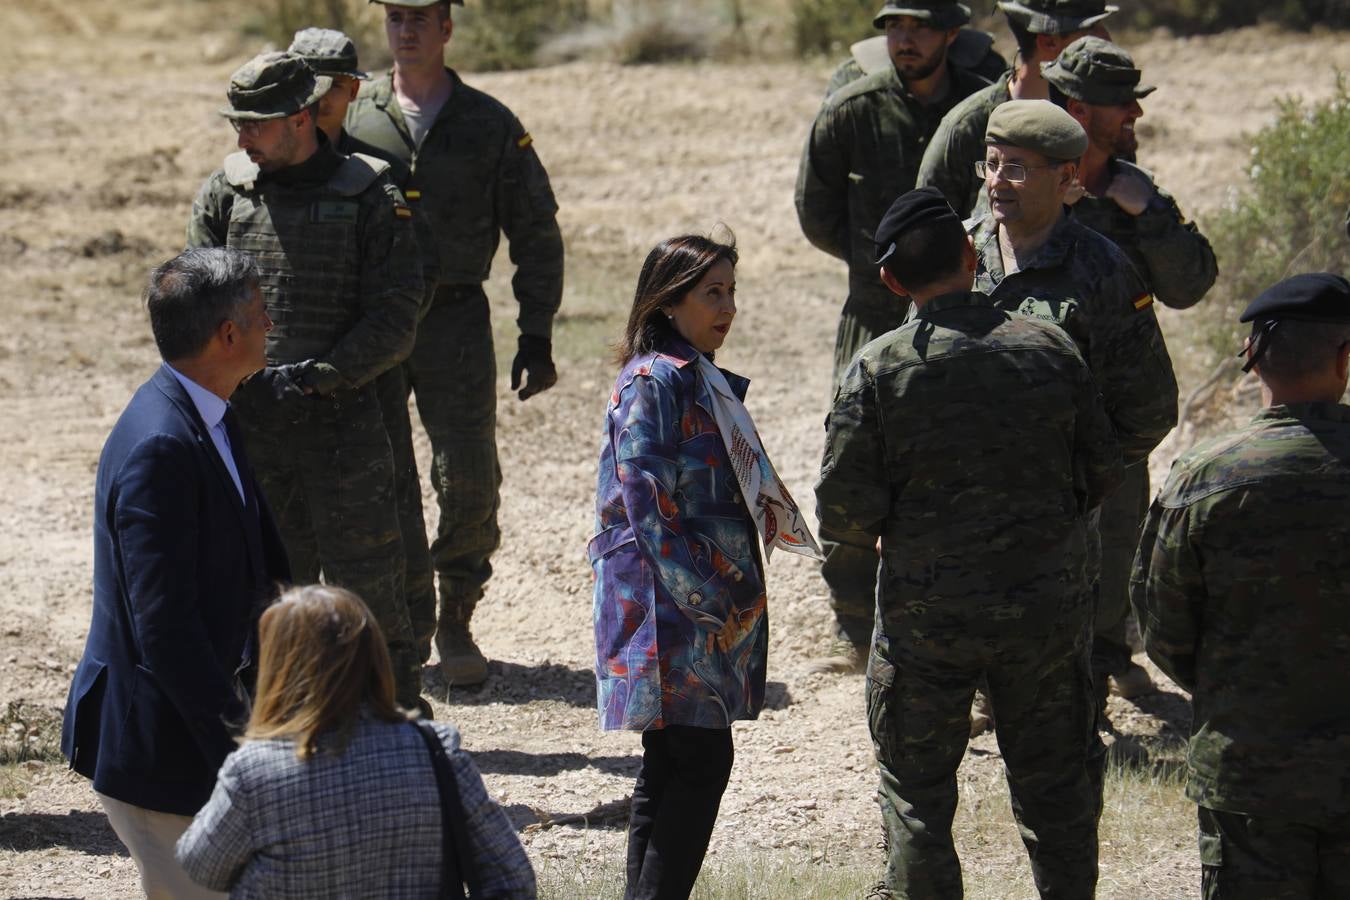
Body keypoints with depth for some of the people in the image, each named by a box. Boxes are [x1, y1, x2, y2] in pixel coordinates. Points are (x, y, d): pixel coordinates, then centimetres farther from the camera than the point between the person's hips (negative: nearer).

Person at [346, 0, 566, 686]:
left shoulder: (490, 125, 4)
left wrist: (537, 338, 1)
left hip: (455, 319, -1)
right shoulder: (351, 118, 6)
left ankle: (456, 624, 11)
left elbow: (536, 236, 7)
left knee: (469, 484, -4)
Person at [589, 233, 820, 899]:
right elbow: (650, 512, -18)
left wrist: (731, 595, 19)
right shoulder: (655, 383, -13)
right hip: (670, 611, -10)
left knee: (669, 767, 11)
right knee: (701, 762, -11)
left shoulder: (698, 379, 17)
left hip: (707, 606, 10)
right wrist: (710, 596, -18)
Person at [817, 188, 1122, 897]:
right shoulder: (1048, 348, -3)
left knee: (916, 796, 9)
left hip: (927, 619, -2)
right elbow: (1102, 472, 4)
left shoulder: (878, 369, -11)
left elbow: (846, 510, -12)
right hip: (1046, 611, 2)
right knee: (1055, 787, 15)